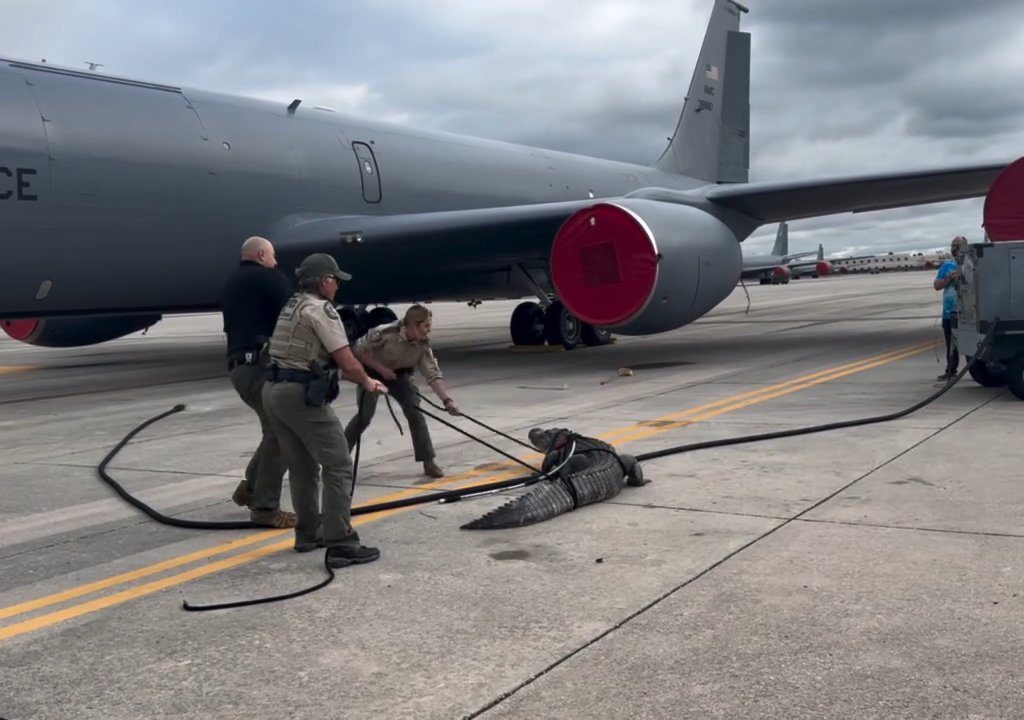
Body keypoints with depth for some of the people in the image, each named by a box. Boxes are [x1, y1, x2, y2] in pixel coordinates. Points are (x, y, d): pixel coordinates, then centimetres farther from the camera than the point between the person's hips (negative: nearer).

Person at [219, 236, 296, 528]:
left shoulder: (230, 284, 23)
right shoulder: (269, 277, -1)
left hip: (237, 366, 9)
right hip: (262, 364, -9)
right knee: (280, 434, -6)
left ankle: (250, 488, 22)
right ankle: (265, 507, -5)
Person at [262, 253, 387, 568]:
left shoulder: (291, 307, 19)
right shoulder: (320, 309, -9)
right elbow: (347, 362, -13)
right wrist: (367, 382, 6)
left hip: (274, 391, 10)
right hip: (303, 395, -9)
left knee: (301, 467, 19)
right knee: (338, 466, -6)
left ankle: (308, 533, 27)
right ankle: (340, 544, -10)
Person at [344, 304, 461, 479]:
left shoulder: (423, 346, -21)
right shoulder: (385, 333, -34)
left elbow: (434, 375, -23)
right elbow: (358, 350, -24)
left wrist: (447, 400, -35)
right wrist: (381, 369, -28)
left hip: (398, 373, 4)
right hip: (371, 371, -4)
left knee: (415, 411, -10)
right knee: (364, 416, -13)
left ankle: (429, 462, -3)